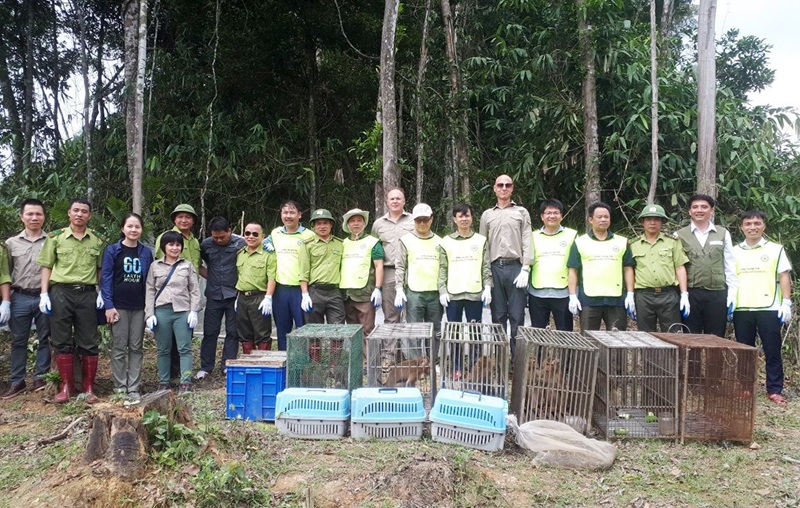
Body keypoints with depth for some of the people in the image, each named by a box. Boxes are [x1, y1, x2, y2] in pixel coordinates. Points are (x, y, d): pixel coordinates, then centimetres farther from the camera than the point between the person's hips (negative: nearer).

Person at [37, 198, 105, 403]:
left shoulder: (97, 240, 7)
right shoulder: (55, 237, 4)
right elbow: (47, 267, 5)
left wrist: (102, 293, 1)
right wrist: (44, 294, -2)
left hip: (87, 294, 0)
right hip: (61, 292, 0)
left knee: (89, 343, 3)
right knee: (62, 342, 5)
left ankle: (89, 388, 11)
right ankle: (66, 386, 15)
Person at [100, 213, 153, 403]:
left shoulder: (146, 252, 7)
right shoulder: (112, 250, -1)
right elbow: (105, 278, -3)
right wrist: (109, 305, -10)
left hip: (139, 307, 3)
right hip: (119, 306, -3)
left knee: (136, 348, 6)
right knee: (119, 348, 3)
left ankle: (134, 389, 12)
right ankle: (120, 388, 11)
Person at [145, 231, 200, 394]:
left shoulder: (187, 266, 8)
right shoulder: (155, 266, 9)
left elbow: (194, 290, 5)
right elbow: (150, 291, 6)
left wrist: (194, 311, -4)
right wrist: (150, 314, -1)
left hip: (183, 311, -1)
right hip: (161, 311, 1)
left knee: (184, 348, -4)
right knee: (163, 349, 8)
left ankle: (185, 382, -2)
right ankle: (163, 382, 17)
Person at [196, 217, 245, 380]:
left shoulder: (240, 243, -6)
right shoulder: (206, 244, 3)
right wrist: (209, 276, 5)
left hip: (234, 294, -2)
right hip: (214, 295, 2)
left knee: (232, 332, 5)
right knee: (210, 332, 7)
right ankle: (205, 367, 16)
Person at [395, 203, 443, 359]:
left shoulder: (439, 242, 11)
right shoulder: (406, 240, 4)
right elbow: (400, 266, 1)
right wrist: (399, 289, -7)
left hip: (436, 292, 3)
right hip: (414, 292, -3)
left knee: (435, 331, 8)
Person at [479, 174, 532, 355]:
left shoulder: (521, 212, 10)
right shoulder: (487, 215, 15)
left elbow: (527, 243, 3)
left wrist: (525, 269, -8)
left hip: (515, 267, -2)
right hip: (495, 268, 2)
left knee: (517, 315, -1)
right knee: (498, 315, 6)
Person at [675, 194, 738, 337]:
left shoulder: (723, 234, 9)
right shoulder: (680, 235, 4)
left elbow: (730, 266, 8)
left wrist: (732, 293, 2)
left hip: (717, 294, 1)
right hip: (690, 294, -1)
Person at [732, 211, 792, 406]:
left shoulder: (776, 249, 6)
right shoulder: (734, 252, 11)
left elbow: (784, 277, 3)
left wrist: (786, 303, -6)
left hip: (769, 309, -2)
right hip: (741, 309, 2)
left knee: (772, 351, 1)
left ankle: (774, 390, 8)